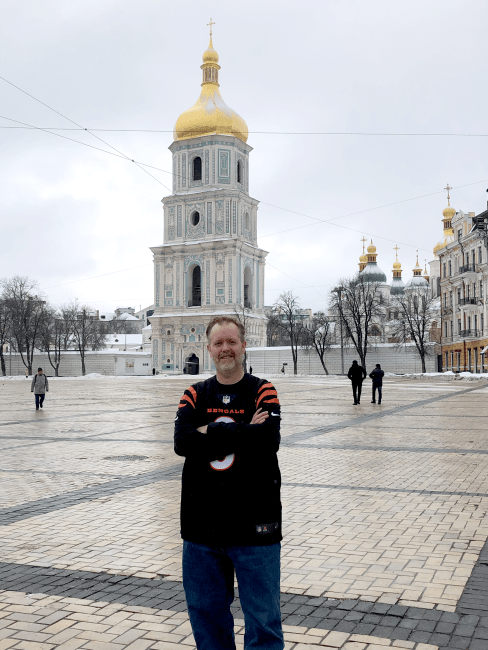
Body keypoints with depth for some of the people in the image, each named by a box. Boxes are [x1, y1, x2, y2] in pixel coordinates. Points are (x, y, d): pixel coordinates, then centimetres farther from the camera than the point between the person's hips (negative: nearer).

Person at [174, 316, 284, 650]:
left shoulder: (262, 391, -2)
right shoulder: (194, 395, 6)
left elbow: (269, 441, -20)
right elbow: (183, 443, -12)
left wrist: (211, 433, -17)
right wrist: (242, 433, -16)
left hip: (254, 524, -3)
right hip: (202, 523, 4)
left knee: (263, 617, 4)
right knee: (205, 612, 17)